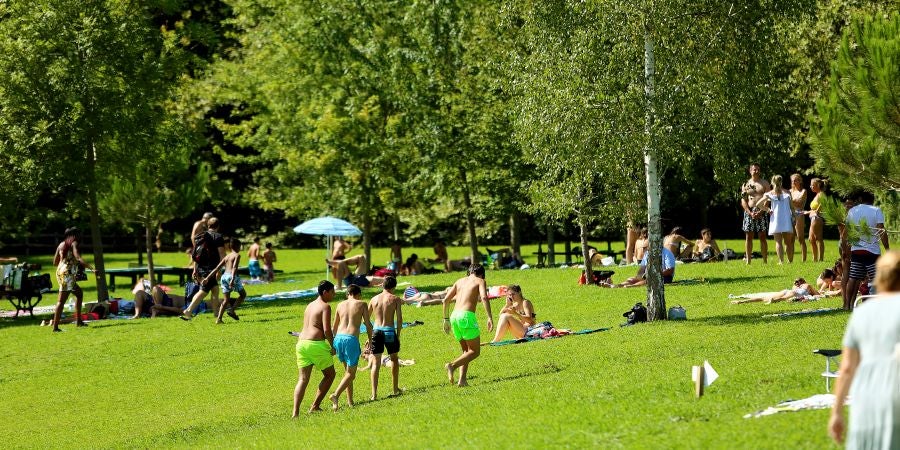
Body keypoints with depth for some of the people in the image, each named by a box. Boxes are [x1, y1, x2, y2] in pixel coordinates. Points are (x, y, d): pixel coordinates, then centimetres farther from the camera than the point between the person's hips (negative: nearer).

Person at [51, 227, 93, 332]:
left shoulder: (61, 244, 18)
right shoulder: (74, 243, -4)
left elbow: (55, 262, 18)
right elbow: (78, 258, -19)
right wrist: (91, 268, -27)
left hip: (60, 272, 8)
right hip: (68, 273, -8)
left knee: (79, 293, 20)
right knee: (62, 300, -11)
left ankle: (78, 321, 19)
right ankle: (55, 327, -16)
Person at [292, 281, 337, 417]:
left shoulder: (310, 306, 21)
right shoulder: (325, 306, -6)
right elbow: (327, 330, -16)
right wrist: (332, 346, -4)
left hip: (301, 343, 7)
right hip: (316, 344, -7)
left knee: (303, 379, 4)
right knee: (330, 374, 12)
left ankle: (295, 412, -10)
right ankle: (315, 406, 7)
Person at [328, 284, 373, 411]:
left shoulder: (340, 305, 15)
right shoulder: (362, 304, 4)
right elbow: (368, 324, 2)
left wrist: (333, 344, 30)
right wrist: (370, 339, 17)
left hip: (339, 338, 5)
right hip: (352, 339, -5)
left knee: (347, 371, 20)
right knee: (351, 373, 0)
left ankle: (350, 401, 19)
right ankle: (336, 395, -22)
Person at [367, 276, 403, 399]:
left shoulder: (374, 299, 7)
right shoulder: (395, 299, -2)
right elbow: (399, 318, -7)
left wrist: (369, 336, 19)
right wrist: (398, 335, 3)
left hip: (376, 331, 2)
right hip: (389, 331, -2)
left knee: (376, 363, 4)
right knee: (394, 359, 20)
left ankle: (374, 393, -6)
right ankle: (396, 389, 28)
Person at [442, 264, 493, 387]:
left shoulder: (460, 281, 23)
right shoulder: (480, 281, 7)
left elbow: (446, 300, 19)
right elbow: (484, 297, -12)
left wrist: (446, 319, 27)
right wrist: (490, 318, -15)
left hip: (454, 317, 6)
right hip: (467, 316, -6)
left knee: (466, 351, 17)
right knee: (475, 351, 1)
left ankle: (462, 380, 1)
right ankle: (452, 365, -21)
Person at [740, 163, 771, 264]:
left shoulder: (765, 183, 6)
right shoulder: (746, 184, 12)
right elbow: (743, 201, 7)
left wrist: (760, 212, -12)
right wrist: (750, 213, -8)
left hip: (761, 212, -2)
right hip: (749, 212, 2)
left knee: (762, 236, -3)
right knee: (748, 237, 0)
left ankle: (765, 261, -3)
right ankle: (748, 260, 3)